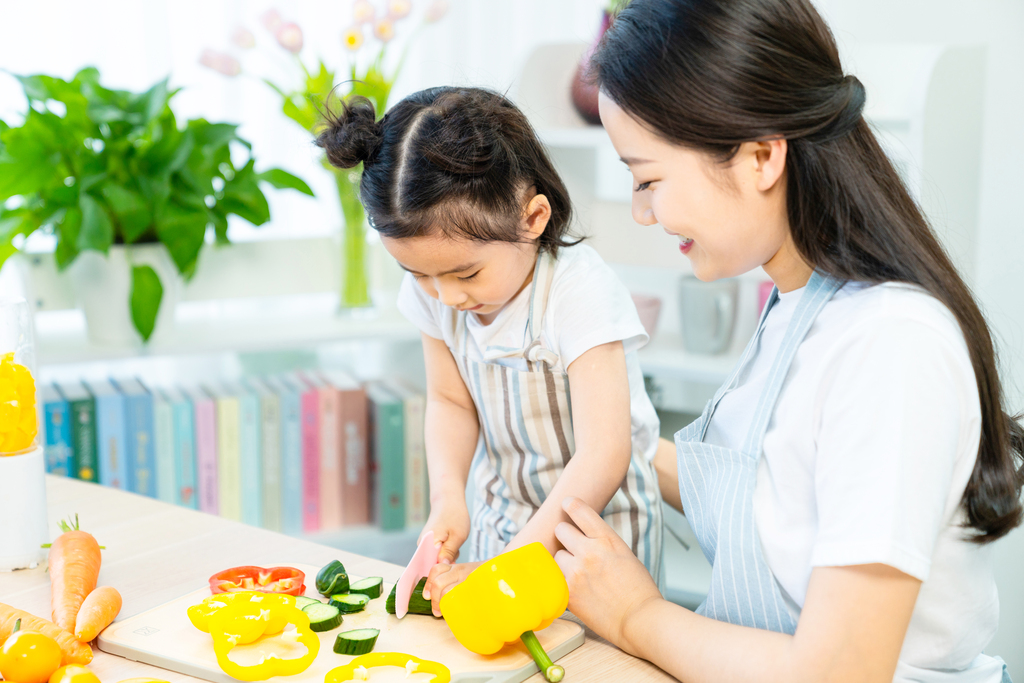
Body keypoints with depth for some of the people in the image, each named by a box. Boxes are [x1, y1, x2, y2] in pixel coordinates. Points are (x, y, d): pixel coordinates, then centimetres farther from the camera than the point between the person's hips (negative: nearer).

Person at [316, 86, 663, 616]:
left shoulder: (581, 293, -26)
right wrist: (446, 498, -13)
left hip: (597, 520, -4)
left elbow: (602, 458, -28)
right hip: (502, 516, 5)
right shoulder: (431, 293, -8)